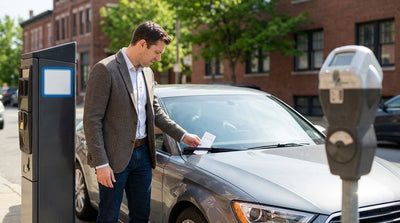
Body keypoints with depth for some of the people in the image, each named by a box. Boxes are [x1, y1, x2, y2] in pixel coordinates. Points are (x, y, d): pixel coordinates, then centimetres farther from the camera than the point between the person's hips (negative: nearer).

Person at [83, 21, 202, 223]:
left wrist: (182, 135, 14)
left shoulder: (147, 73, 11)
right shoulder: (105, 70, -13)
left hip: (142, 154, 7)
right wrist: (101, 163, -18)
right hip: (115, 157, -7)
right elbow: (92, 119, -15)